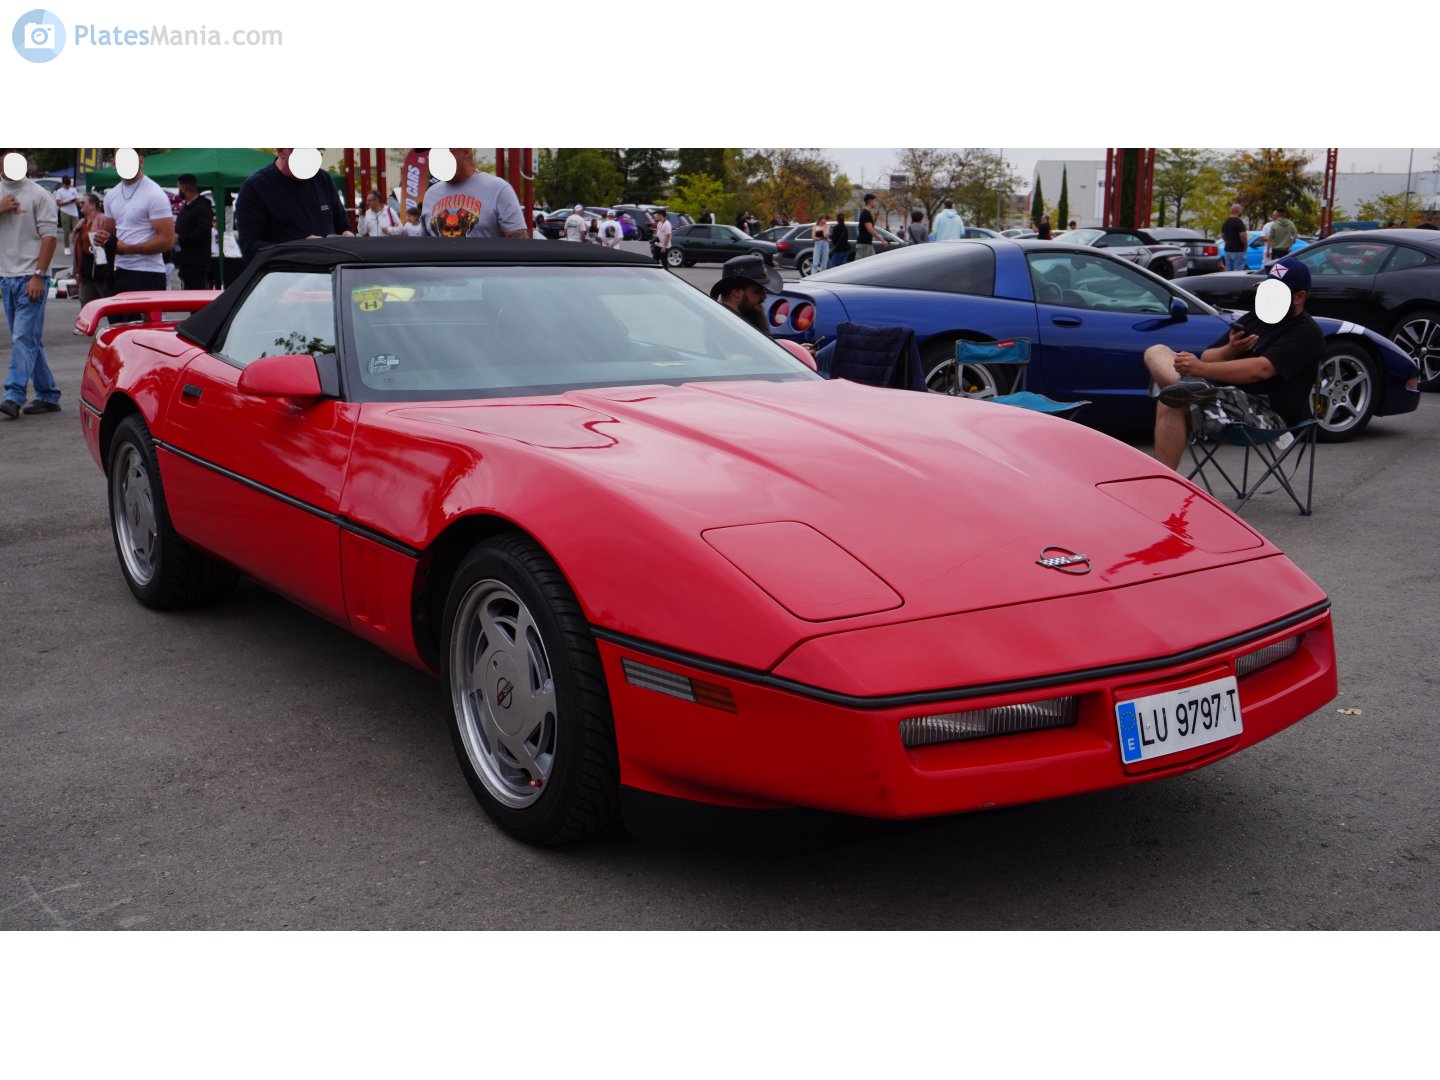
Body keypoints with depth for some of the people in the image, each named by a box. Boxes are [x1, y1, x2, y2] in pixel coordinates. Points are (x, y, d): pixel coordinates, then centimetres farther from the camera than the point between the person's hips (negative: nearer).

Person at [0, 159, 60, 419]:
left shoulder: (38, 195, -3)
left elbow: (50, 236, -9)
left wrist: (38, 276, -15)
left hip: (30, 278, -6)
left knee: (24, 338, -12)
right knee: (30, 340, 10)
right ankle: (48, 395, 17)